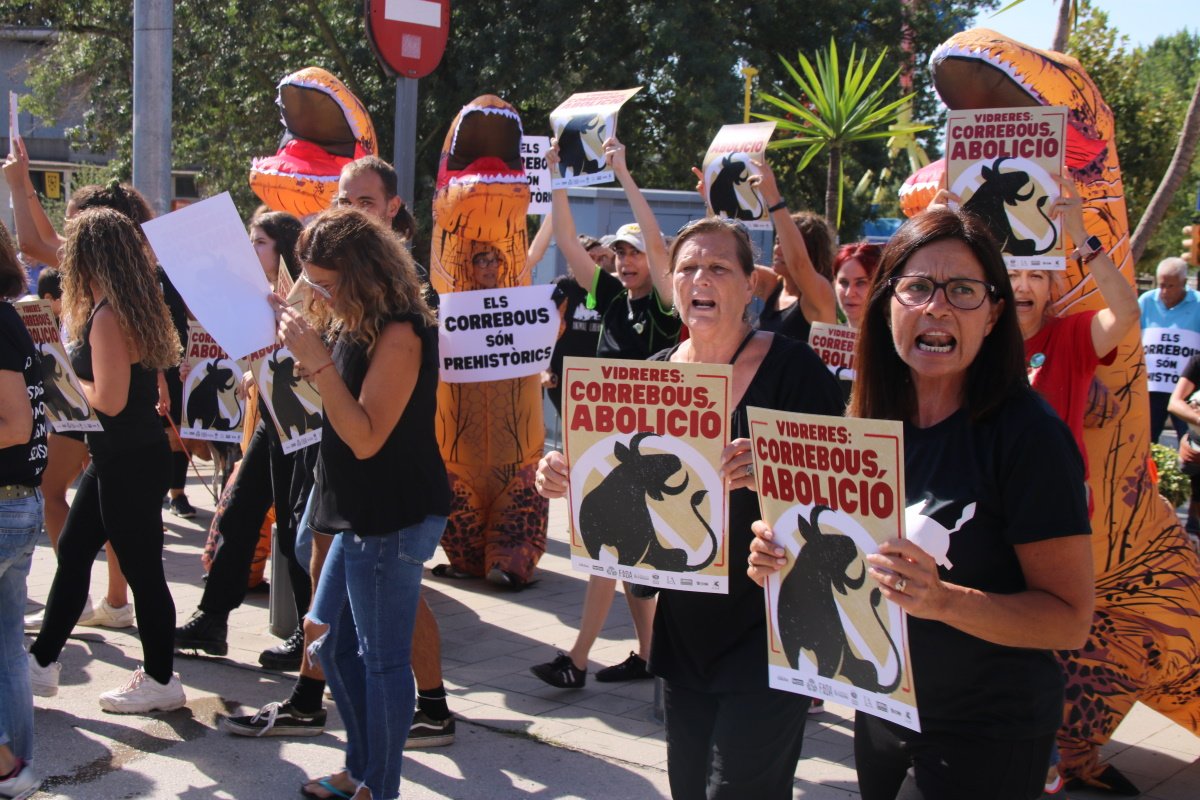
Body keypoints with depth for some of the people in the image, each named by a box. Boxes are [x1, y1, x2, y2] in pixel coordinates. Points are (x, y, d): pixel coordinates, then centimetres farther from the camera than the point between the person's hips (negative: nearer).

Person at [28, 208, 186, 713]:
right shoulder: (129, 306, 9)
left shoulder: (107, 317, -20)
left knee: (141, 570, 1)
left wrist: (69, 378, -6)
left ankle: (160, 682, 14)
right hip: (116, 459, 10)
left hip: (129, 463, -10)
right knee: (72, 553, 18)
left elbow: (109, 400, -23)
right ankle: (42, 662, 30)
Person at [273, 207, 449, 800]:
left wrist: (318, 361, -26)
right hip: (363, 514, 10)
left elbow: (366, 437, -22)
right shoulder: (359, 328, 10)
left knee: (382, 658, 0)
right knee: (333, 642, 18)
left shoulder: (399, 333, -19)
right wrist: (296, 334, 10)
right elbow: (338, 412, 17)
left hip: (395, 519, -10)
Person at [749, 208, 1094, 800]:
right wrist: (787, 563, -7)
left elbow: (1071, 618, -18)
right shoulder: (867, 423, -1)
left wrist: (944, 600, -32)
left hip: (986, 742, -5)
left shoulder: (1026, 433, -18)